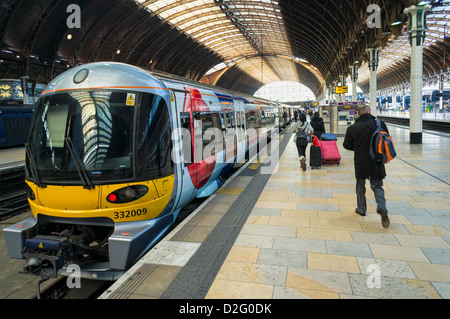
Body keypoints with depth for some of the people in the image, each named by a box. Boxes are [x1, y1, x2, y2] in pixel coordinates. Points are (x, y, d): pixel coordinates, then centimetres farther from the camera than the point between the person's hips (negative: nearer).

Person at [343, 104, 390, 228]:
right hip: (376, 162, 0)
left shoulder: (352, 128, -9)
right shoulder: (380, 124, -7)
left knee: (360, 186, 17)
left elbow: (347, 145, -1)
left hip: (360, 162, 0)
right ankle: (382, 208, -11)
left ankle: (361, 209, 26)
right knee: (377, 185, 10)